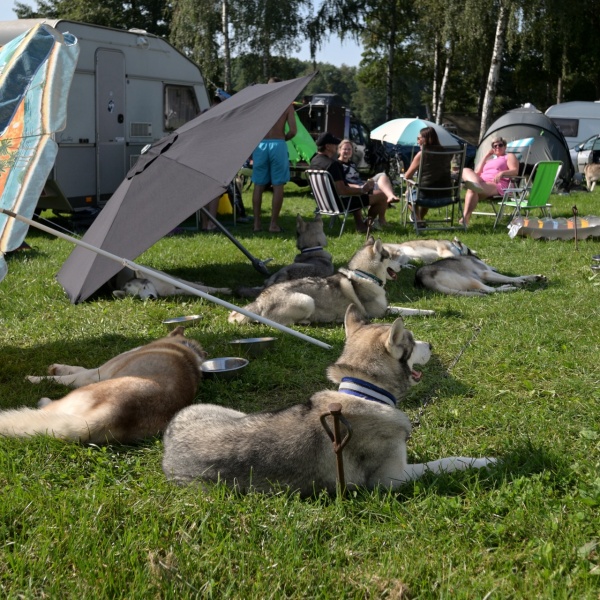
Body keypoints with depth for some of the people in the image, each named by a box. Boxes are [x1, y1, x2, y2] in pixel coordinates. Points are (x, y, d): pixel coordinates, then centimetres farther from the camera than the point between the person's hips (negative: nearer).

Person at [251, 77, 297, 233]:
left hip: (260, 145, 2)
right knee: (277, 185, 3)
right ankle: (274, 223, 0)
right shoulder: (287, 105, 2)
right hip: (278, 145, -2)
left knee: (258, 185, 8)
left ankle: (257, 222, 8)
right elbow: (292, 131, -4)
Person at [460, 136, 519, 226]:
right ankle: (474, 184, -45)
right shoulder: (490, 160, 36)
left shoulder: (509, 156, 17)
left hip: (497, 186, -7)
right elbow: (477, 172, 21)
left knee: (472, 189, -36)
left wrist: (502, 173, -22)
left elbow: (515, 171, -2)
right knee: (466, 170, -17)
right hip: (481, 183, 7)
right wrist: (486, 156, 22)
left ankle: (465, 219, -48)